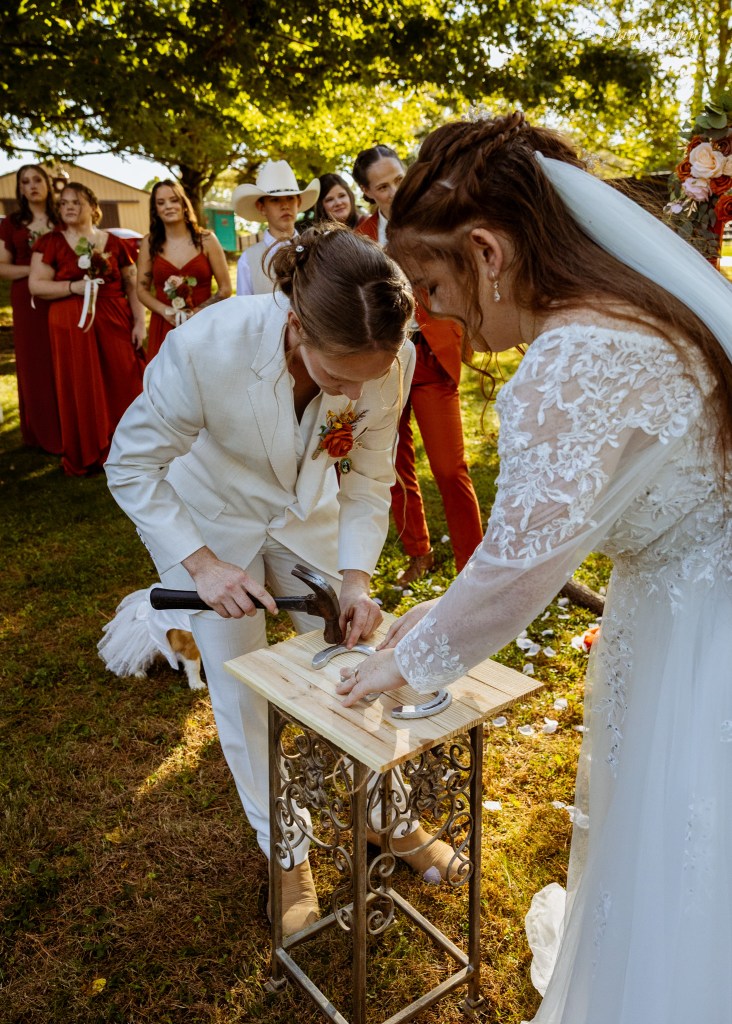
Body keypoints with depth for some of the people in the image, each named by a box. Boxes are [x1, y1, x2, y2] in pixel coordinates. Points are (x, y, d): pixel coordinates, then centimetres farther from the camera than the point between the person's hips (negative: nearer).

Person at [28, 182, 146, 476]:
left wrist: (139, 322, 1)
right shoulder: (51, 243, 4)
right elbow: (36, 286, -1)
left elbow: (132, 286, 9)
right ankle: (86, 456, 12)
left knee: (122, 387, 2)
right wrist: (74, 287, -14)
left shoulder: (113, 243, 9)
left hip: (115, 323, 2)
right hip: (72, 326, -1)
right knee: (82, 391, 1)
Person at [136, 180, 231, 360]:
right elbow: (142, 289, 8)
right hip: (165, 328, 1)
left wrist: (197, 312, -11)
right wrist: (166, 311, -10)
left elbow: (225, 289, 2)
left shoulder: (206, 240, 1)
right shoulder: (149, 243, 5)